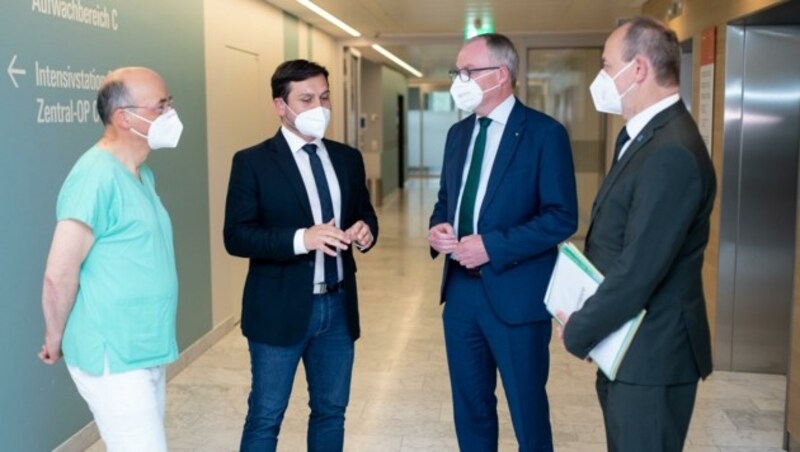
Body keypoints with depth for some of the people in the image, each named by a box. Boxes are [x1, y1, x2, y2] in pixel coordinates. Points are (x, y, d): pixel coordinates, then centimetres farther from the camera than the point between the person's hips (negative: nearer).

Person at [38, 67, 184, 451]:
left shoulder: (142, 173, 10)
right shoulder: (96, 176, -20)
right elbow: (59, 275, -20)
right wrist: (56, 342, -6)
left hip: (147, 352, 9)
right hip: (114, 358, -9)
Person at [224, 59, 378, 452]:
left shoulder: (348, 158, 7)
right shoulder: (252, 162, -8)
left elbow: (365, 214, 14)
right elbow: (236, 236, -13)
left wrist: (365, 230, -11)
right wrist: (301, 239, -27)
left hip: (338, 306, 5)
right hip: (281, 309, -5)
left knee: (331, 411, 17)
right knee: (265, 417, 7)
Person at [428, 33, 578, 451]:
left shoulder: (545, 133, -10)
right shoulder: (459, 133, 11)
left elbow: (562, 218, -15)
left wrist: (492, 246, -21)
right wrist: (437, 228, -4)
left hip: (515, 294, -6)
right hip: (460, 290, 6)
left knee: (527, 411, 9)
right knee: (470, 407, 17)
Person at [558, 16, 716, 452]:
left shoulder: (672, 152, -24)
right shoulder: (644, 134, 9)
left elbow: (639, 270, -26)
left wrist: (578, 332, -13)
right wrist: (587, 318, 3)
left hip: (651, 352, -9)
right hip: (624, 343, 9)